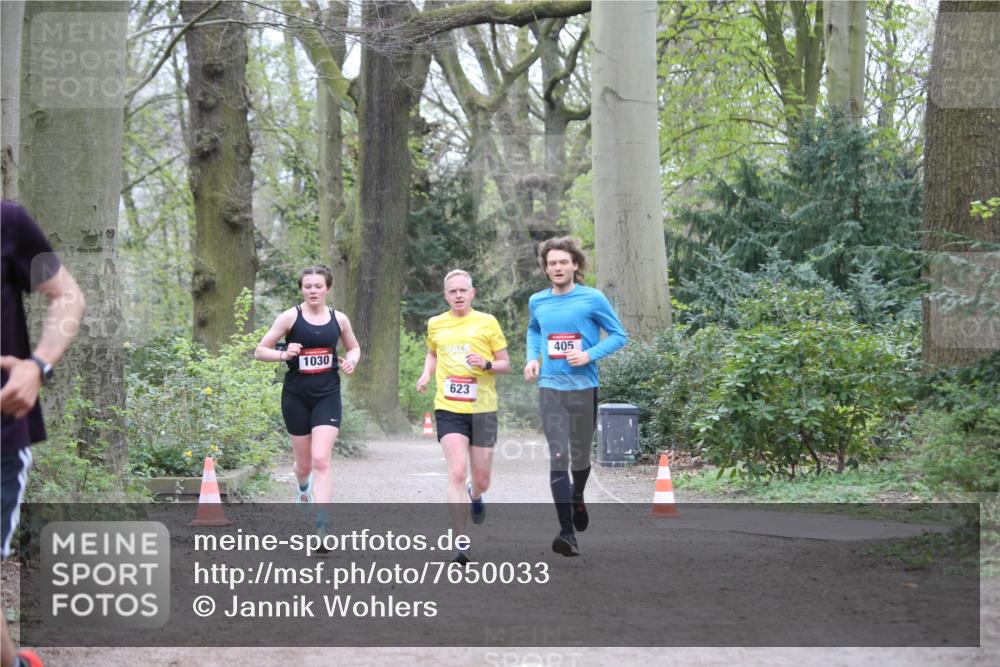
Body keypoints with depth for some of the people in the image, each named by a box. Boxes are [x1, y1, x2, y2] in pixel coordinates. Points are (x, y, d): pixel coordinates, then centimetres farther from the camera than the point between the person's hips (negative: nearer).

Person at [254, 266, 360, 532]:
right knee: (304, 464, 11)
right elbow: (259, 351, -1)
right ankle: (303, 490, 48)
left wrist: (351, 361, -1)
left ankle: (321, 524, -19)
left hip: (327, 396, 0)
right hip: (296, 397, 0)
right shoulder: (290, 317, -3)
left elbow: (354, 348, 22)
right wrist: (284, 354, -19)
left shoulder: (339, 319, 4)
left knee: (321, 460, -15)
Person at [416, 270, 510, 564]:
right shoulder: (435, 324, 8)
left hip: (483, 409, 0)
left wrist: (486, 364, -15)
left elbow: (506, 364, 6)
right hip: (449, 409, 0)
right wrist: (426, 374, 9)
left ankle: (475, 494, 47)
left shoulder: (487, 322, 2)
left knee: (481, 481, 7)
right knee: (456, 473, -16)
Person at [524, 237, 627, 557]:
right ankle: (567, 532, -16)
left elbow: (619, 335, 1)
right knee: (558, 458, -11)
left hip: (584, 388, -1)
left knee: (580, 456, 13)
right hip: (550, 389, 1)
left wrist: (590, 355, -14)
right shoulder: (537, 302, 7)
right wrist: (532, 357, 9)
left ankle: (577, 497, 47)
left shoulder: (592, 299, -4)